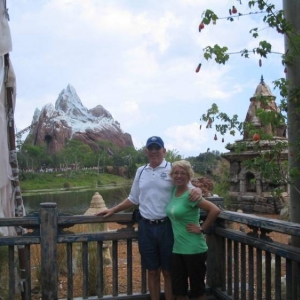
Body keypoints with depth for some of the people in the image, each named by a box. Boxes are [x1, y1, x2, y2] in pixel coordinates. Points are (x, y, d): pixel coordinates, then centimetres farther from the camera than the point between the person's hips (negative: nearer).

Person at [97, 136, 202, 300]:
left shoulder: (173, 169, -3)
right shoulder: (141, 171, 10)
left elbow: (188, 189, -7)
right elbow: (133, 199, 19)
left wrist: (197, 190, -30)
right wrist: (113, 210, 16)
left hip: (167, 226, -4)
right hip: (146, 227, 4)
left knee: (168, 272, 8)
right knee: (152, 271, 14)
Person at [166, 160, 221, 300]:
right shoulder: (173, 192, 3)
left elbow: (215, 210, -24)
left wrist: (201, 229, -17)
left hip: (194, 250, -7)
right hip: (177, 249, 7)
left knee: (197, 288, 8)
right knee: (178, 288, 14)